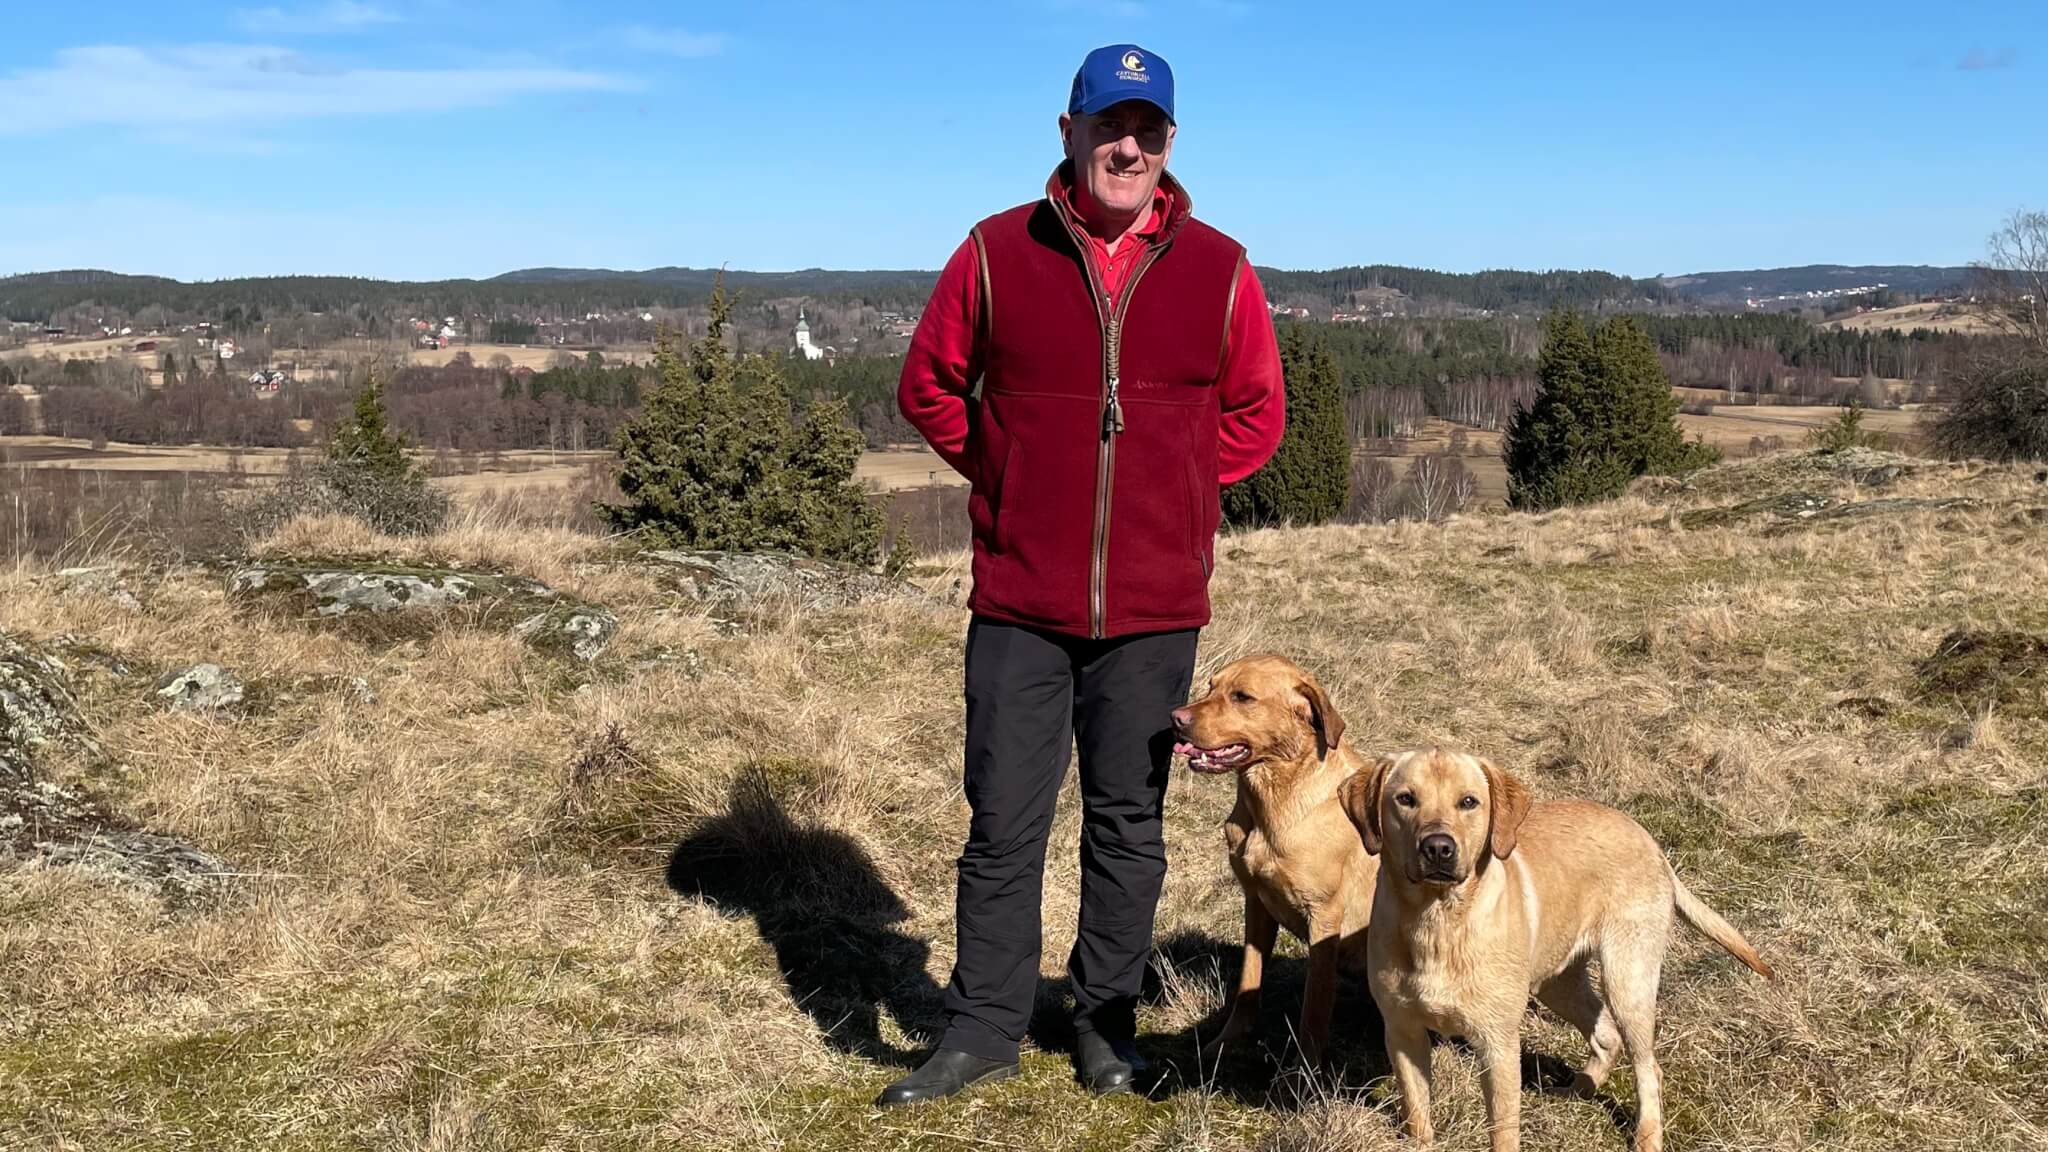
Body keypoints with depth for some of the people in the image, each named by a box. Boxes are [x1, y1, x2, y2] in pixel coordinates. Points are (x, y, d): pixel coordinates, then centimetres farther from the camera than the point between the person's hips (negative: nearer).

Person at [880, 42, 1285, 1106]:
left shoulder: (1217, 269, 1)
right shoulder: (995, 253, -1)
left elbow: (1257, 413, 12)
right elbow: (928, 387, 9)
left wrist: (1174, 488, 3)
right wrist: (1010, 480, 3)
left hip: (1154, 609, 1)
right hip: (1018, 602, 0)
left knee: (1127, 824, 11)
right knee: (1002, 823, 6)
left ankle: (1106, 1027, 27)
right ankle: (983, 1031, 20)